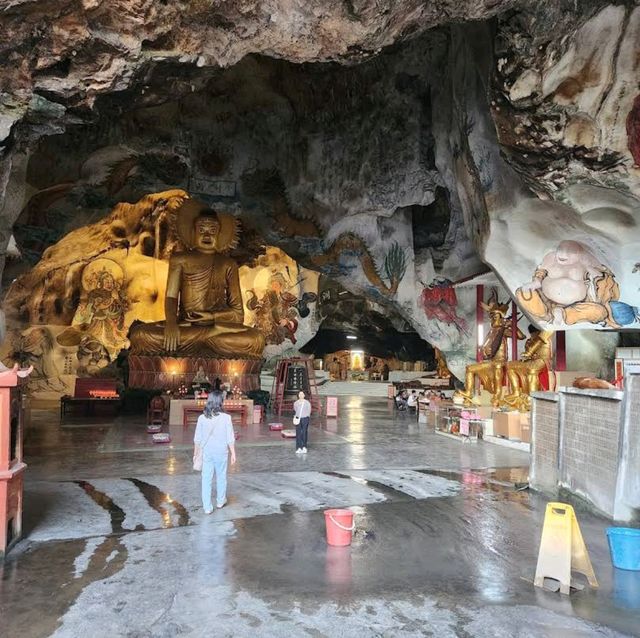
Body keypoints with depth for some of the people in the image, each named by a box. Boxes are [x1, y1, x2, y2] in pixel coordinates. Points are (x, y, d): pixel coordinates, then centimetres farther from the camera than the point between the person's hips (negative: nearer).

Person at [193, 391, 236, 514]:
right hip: (221, 452, -1)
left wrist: (196, 453, 11)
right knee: (221, 477, 19)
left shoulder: (202, 418, -9)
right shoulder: (226, 418, -14)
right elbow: (230, 439, -10)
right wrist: (233, 453, 0)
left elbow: (197, 438, -2)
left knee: (206, 479, 10)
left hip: (207, 452, 1)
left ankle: (207, 507, 13)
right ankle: (220, 501, 36)